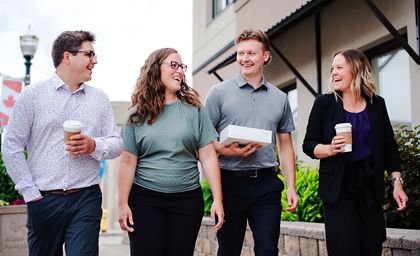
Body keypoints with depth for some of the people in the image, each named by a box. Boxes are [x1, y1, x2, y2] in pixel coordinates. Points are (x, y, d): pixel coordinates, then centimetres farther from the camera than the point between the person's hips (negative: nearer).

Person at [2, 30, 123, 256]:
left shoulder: (100, 99, 10)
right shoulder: (33, 95, 1)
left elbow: (116, 144, 9)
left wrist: (94, 146, -12)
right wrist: (30, 192, -5)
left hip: (86, 198, 1)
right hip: (44, 200, -1)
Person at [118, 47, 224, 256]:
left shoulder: (194, 109, 4)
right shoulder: (138, 114, 3)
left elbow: (208, 157, 0)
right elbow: (128, 162, 1)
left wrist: (217, 199, -5)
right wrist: (123, 204, -4)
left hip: (187, 200, 1)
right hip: (145, 199, -1)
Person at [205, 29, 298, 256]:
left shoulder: (279, 98, 12)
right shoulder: (219, 92, 3)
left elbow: (285, 145, 14)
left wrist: (291, 186, 6)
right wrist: (227, 151, -18)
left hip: (266, 183, 2)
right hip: (230, 181, -1)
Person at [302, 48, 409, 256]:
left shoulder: (377, 104, 8)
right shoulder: (325, 103, 2)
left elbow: (389, 149, 12)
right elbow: (308, 145, 4)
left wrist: (397, 182, 4)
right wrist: (330, 149, -15)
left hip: (370, 188, 3)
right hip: (338, 188, -2)